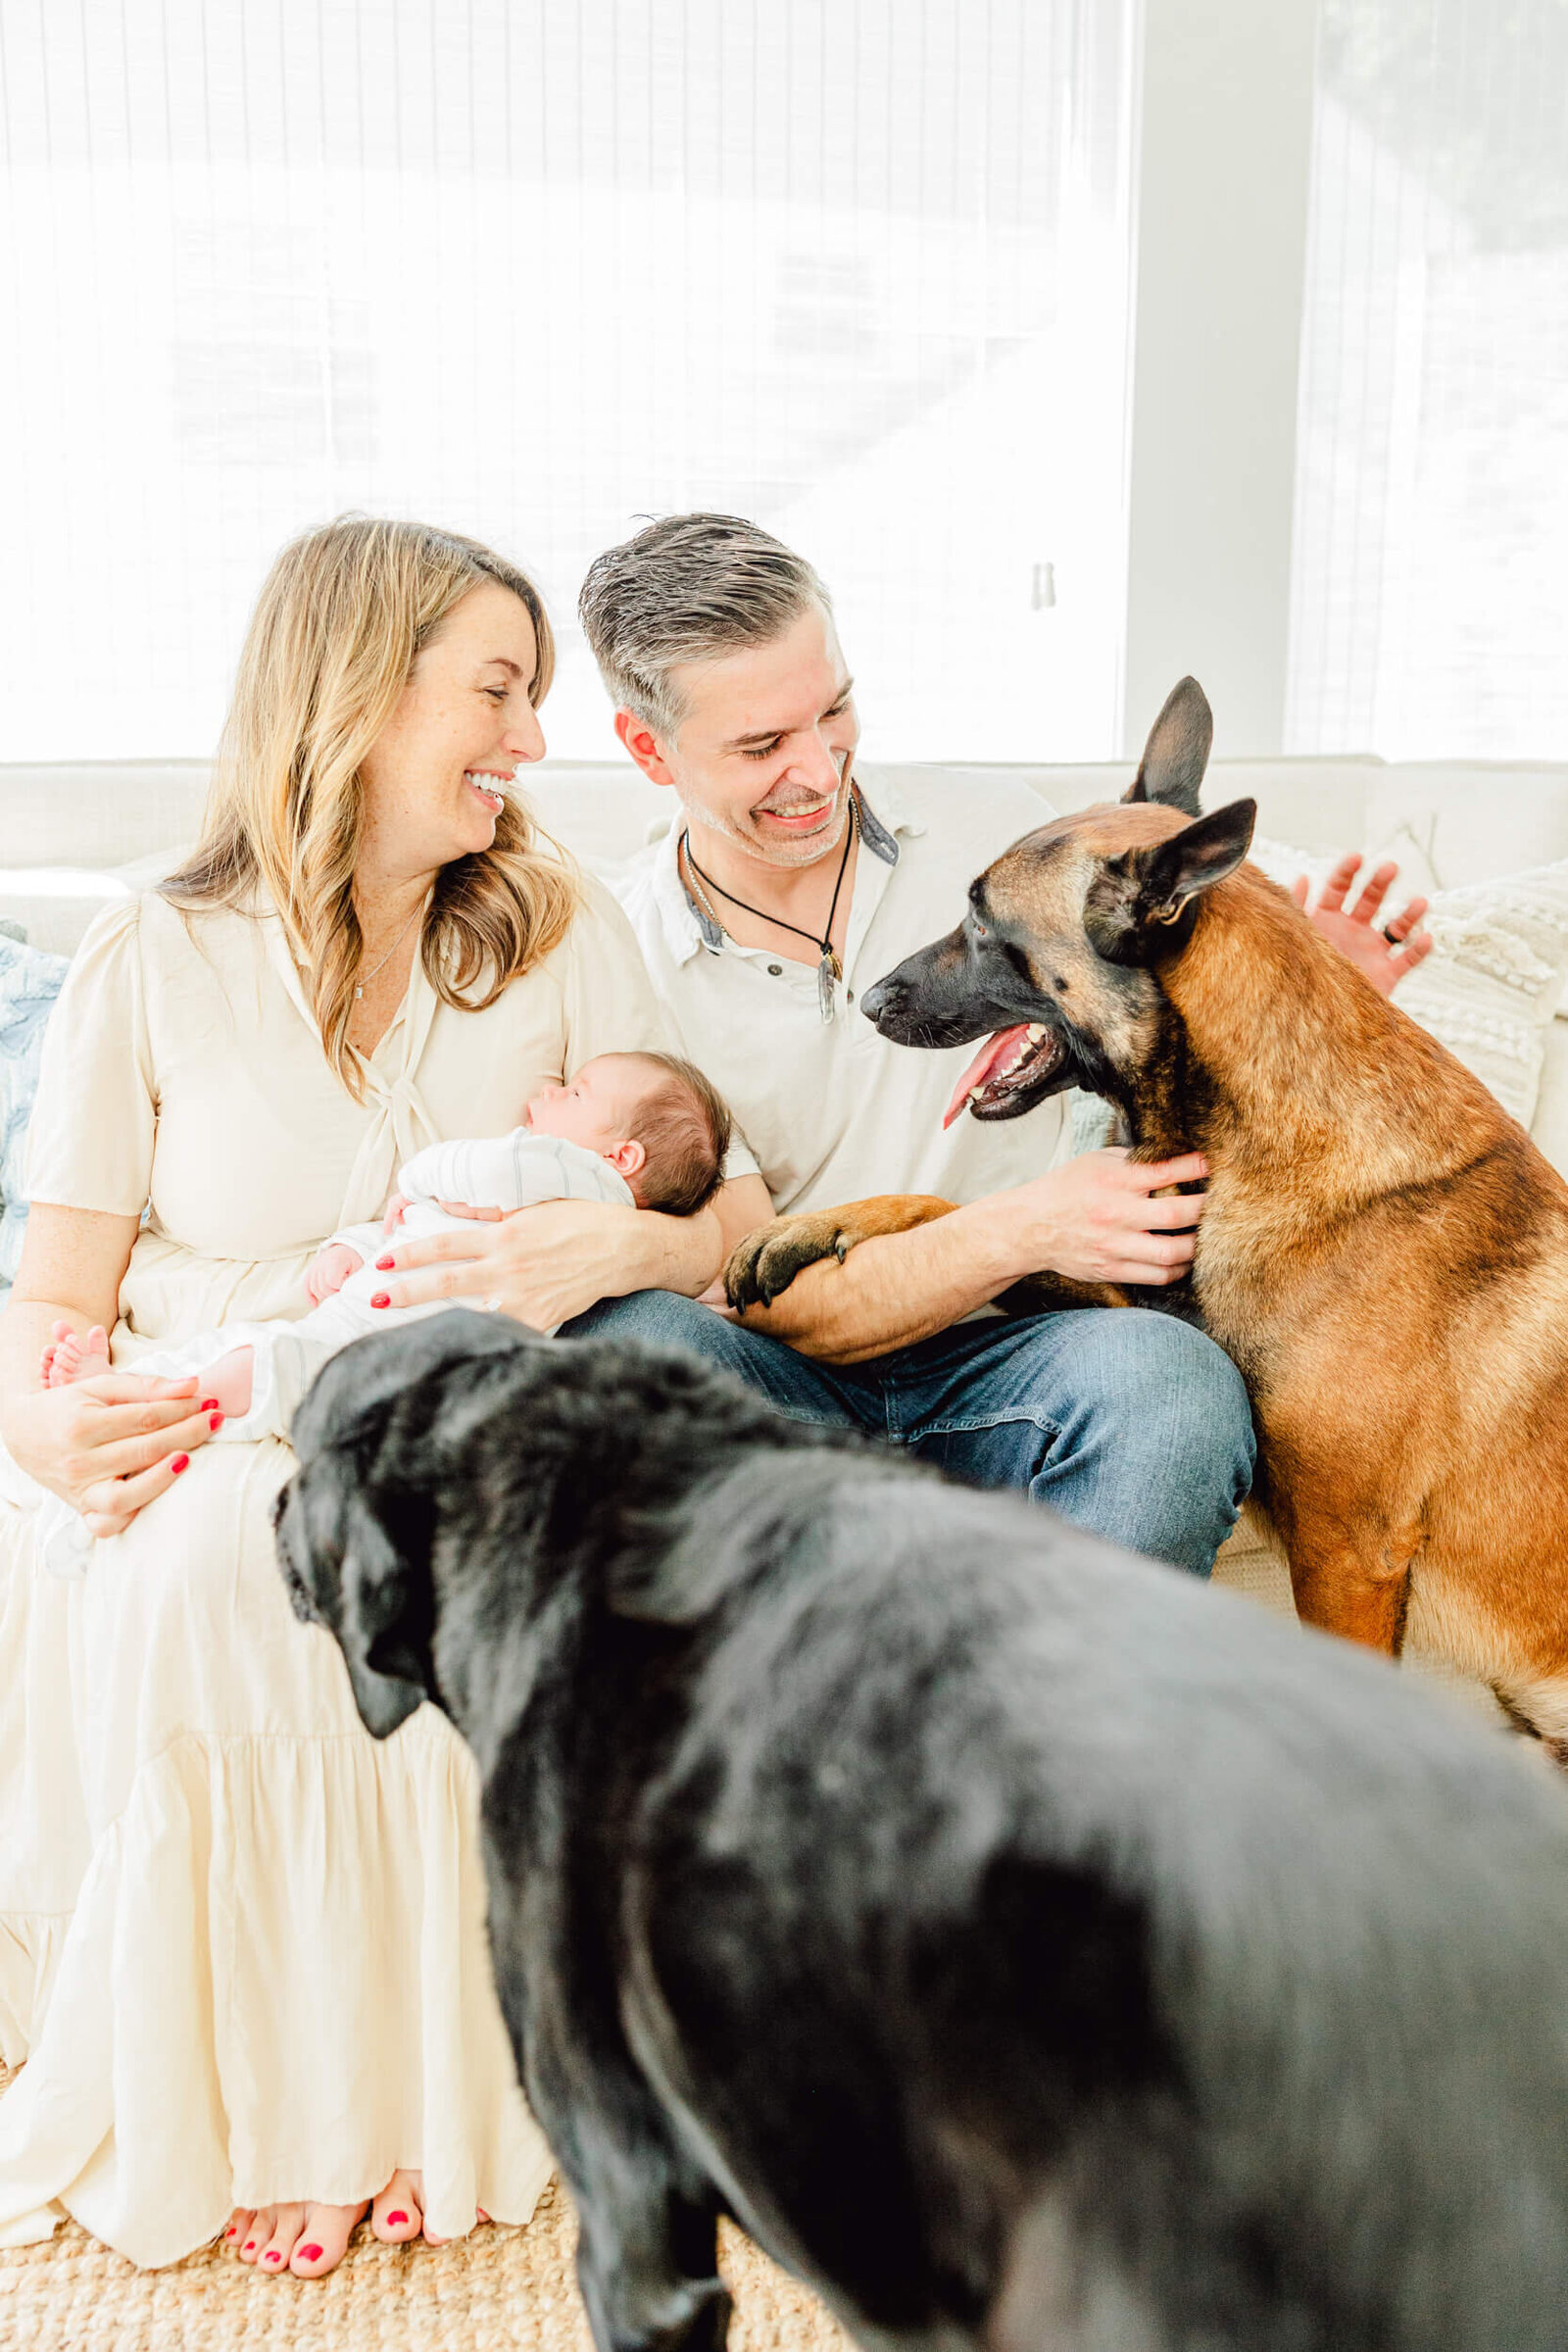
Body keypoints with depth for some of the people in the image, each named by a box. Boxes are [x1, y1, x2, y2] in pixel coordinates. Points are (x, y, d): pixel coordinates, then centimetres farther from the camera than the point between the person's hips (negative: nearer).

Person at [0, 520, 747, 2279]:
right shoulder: (154, 964, 2)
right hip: (206, 1463, -1)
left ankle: (411, 2080, -7)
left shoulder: (562, 931, 7)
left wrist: (619, 1242, -19)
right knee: (217, 1565, -32)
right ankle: (240, 2096, -10)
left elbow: (715, 1227, 4)